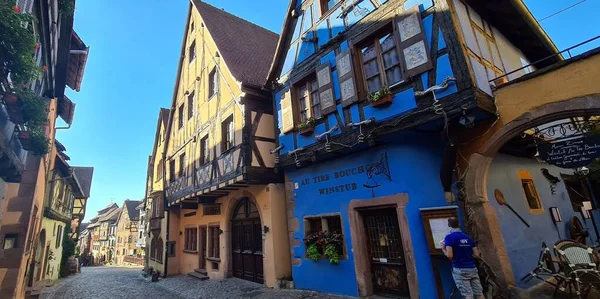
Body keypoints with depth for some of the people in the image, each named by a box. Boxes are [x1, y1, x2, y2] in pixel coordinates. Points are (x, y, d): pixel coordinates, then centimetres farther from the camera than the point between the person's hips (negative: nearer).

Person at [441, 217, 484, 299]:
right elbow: (477, 254, 9)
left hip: (460, 270, -5)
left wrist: (443, 248, 1)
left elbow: (450, 255, -17)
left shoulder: (449, 237, -9)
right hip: (472, 268, 5)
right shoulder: (468, 237, 10)